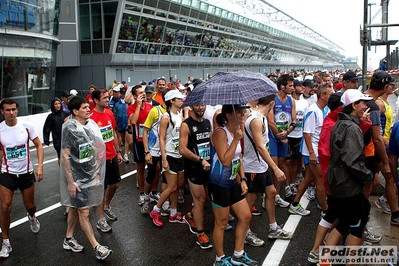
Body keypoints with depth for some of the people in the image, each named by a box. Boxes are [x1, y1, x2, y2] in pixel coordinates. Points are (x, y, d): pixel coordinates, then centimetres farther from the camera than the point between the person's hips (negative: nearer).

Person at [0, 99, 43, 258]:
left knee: (30, 205, 13)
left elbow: (38, 145, -4)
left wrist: (40, 166, -13)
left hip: (26, 172, 0)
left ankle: (32, 217, 51)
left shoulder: (27, 126, -11)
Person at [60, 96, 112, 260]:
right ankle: (97, 247, 3)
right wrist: (70, 181, -18)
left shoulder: (90, 124, 3)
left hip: (89, 175, 7)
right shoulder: (69, 128, -17)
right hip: (76, 178, -7)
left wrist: (96, 173, 13)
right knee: (84, 211, -2)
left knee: (75, 207, 18)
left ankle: (68, 239, 34)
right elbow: (65, 156, -17)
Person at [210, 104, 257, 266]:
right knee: (221, 223, 5)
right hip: (219, 185, -9)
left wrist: (243, 179, 9)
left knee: (245, 217, 14)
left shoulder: (237, 131, 6)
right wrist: (236, 140, -26)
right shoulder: (220, 132, -21)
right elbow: (225, 161, -27)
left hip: (233, 183, 9)